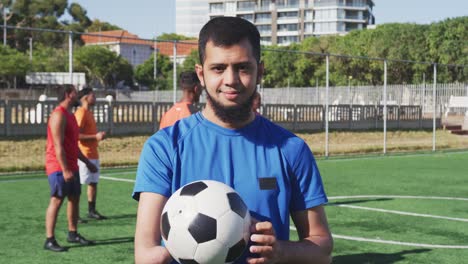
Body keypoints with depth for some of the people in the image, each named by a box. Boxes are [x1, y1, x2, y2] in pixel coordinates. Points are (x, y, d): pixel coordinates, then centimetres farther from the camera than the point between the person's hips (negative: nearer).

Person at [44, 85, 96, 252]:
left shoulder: (69, 115, 16)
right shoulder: (59, 115, -14)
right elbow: (58, 145, -20)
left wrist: (87, 162, 24)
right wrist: (64, 169, -24)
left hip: (71, 166, 10)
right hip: (58, 167, -10)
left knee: (74, 198, 13)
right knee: (56, 200, -9)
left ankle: (73, 234, 24)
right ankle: (49, 240, -7)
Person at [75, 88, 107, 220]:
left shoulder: (89, 113, 17)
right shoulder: (81, 113, -13)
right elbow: (77, 135, -20)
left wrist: (99, 135, 13)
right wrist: (95, 136, -21)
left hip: (93, 154, 10)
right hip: (84, 154, -10)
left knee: (93, 183, 12)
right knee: (78, 184, -5)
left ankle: (92, 211, 19)